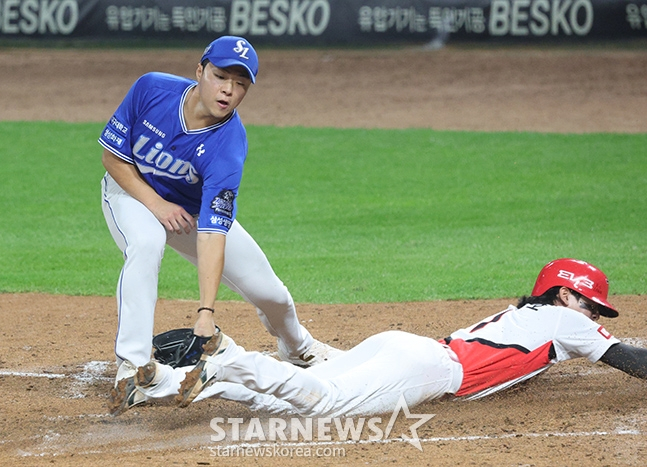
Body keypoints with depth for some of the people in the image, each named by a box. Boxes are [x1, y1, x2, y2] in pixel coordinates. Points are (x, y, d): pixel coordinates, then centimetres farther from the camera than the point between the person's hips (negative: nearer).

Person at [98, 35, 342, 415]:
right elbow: (113, 154, -16)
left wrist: (207, 313, -47)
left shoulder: (229, 145, -33)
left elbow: (212, 231, -39)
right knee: (146, 243, -36)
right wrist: (156, 203, -29)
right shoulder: (152, 90, -30)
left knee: (268, 291, 2)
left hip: (197, 209, 1)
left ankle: (299, 348, 39)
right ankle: (132, 367, -32)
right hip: (131, 190, -1)